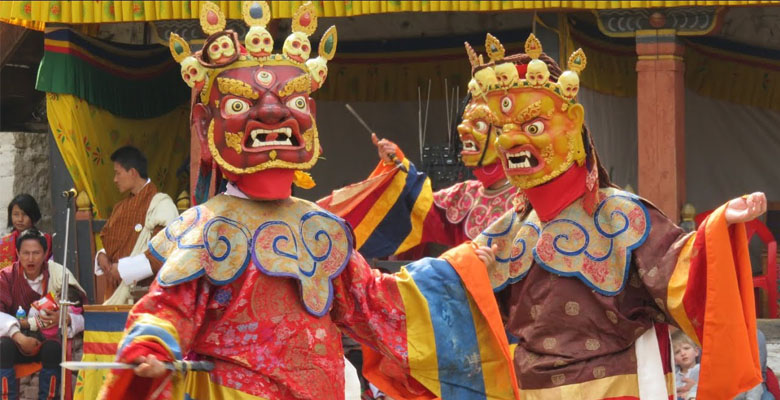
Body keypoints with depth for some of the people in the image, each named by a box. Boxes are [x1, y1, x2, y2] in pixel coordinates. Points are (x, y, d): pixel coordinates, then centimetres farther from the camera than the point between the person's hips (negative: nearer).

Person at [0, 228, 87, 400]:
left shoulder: (58, 273, -4)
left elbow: (83, 317, -8)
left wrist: (65, 319, -31)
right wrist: (19, 337, -31)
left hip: (47, 341, 0)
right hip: (18, 341, 0)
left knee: (53, 348, -33)